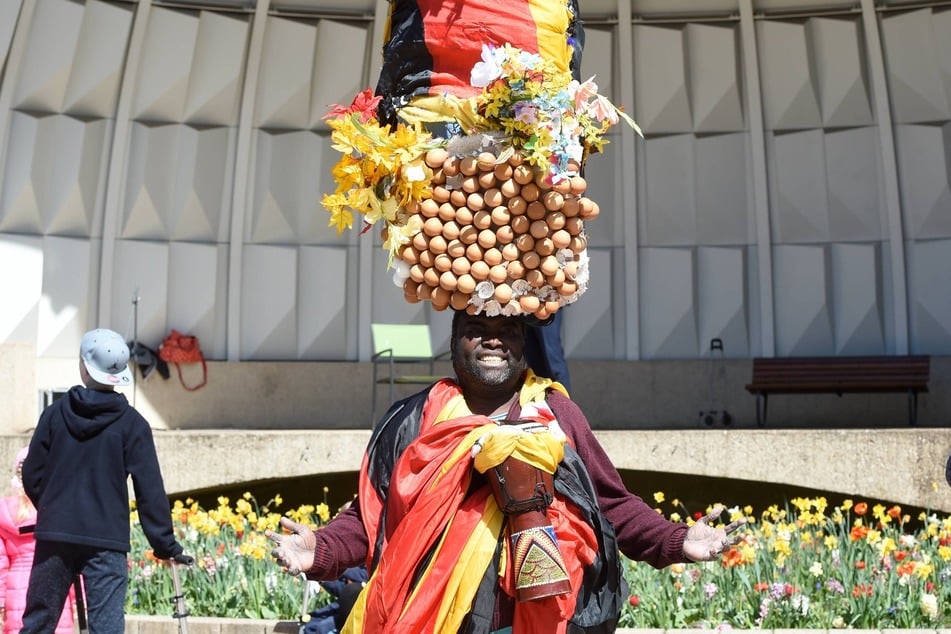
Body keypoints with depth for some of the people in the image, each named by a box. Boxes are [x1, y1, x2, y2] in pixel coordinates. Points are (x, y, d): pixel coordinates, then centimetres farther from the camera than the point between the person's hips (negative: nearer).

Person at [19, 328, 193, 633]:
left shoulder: (56, 413, 1)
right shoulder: (131, 423, -5)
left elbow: (32, 474, 5)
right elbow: (150, 488, -7)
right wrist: (165, 544, -2)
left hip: (54, 536, 3)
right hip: (107, 541, -2)